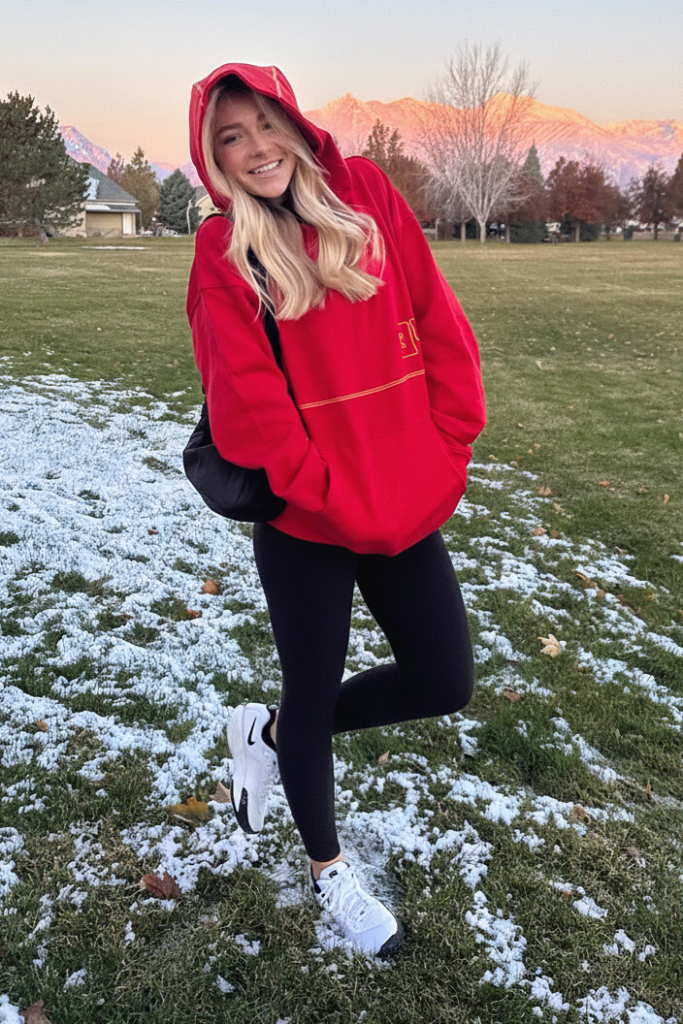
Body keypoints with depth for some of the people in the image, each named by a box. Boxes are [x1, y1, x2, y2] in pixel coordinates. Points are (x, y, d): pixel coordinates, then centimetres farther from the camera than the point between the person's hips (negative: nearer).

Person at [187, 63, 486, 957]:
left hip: (406, 502, 4)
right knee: (315, 695, 9)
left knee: (443, 683, 10)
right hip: (305, 520, -4)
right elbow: (247, 397, -13)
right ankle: (327, 869, 37)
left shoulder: (365, 193, 3)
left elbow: (438, 324, 2)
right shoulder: (225, 252, -5)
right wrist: (329, 493, -15)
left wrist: (447, 447, -3)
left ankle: (269, 732, 32)